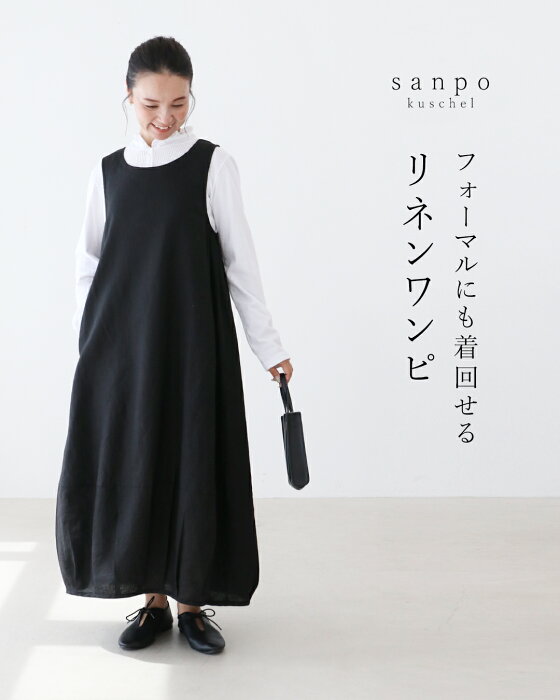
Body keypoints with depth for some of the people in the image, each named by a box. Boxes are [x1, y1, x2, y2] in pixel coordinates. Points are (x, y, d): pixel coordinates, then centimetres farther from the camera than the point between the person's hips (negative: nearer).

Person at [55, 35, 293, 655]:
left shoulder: (213, 165, -1)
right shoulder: (109, 170, 8)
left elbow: (239, 257, -1)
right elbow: (90, 259, 13)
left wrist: (267, 344, -1)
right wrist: (88, 340, 8)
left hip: (192, 342, -3)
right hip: (120, 344, 3)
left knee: (193, 464, 2)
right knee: (126, 465, 4)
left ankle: (191, 601, 16)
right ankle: (152, 600, 18)